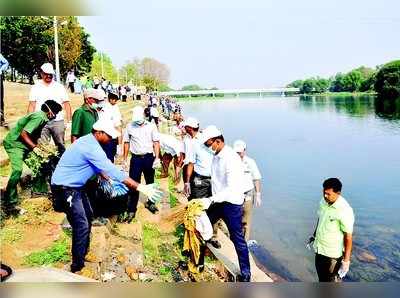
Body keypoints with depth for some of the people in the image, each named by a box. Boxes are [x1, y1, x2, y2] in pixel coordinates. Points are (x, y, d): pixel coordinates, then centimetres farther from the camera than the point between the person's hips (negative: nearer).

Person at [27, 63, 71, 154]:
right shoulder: (36, 88, 8)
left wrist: (69, 121, -1)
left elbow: (66, 104, 6)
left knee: (60, 146, 2)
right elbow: (31, 106, 6)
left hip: (58, 122, 0)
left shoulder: (59, 87, 7)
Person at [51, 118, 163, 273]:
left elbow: (100, 166, 20)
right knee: (82, 225, -11)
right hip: (65, 188, -11)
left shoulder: (89, 141, 3)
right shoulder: (91, 148, -28)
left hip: (75, 186, 11)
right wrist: (140, 187, -32)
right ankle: (77, 266, 3)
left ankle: (83, 252, 39)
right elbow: (113, 171, -33)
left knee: (87, 215, 21)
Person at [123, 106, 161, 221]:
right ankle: (131, 210, 7)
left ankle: (150, 203, 36)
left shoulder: (151, 126, -1)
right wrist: (125, 160, 5)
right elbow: (126, 143, 7)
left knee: (150, 182, 15)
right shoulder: (129, 127, 1)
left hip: (149, 157, 1)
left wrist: (157, 158, -10)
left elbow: (156, 143, -2)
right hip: (136, 158, 0)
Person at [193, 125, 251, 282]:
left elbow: (232, 188, -30)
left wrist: (210, 200, -34)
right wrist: (211, 200, 11)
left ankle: (246, 273, 22)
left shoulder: (232, 159, -24)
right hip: (217, 201, 8)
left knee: (237, 239, 4)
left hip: (232, 203, -8)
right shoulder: (216, 156, 2)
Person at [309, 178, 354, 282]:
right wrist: (314, 235, 22)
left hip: (333, 254, -7)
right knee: (322, 278, 26)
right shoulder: (323, 202, -5)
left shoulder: (345, 211, -27)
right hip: (319, 250, 7)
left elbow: (348, 237, -22)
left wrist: (346, 261, -19)